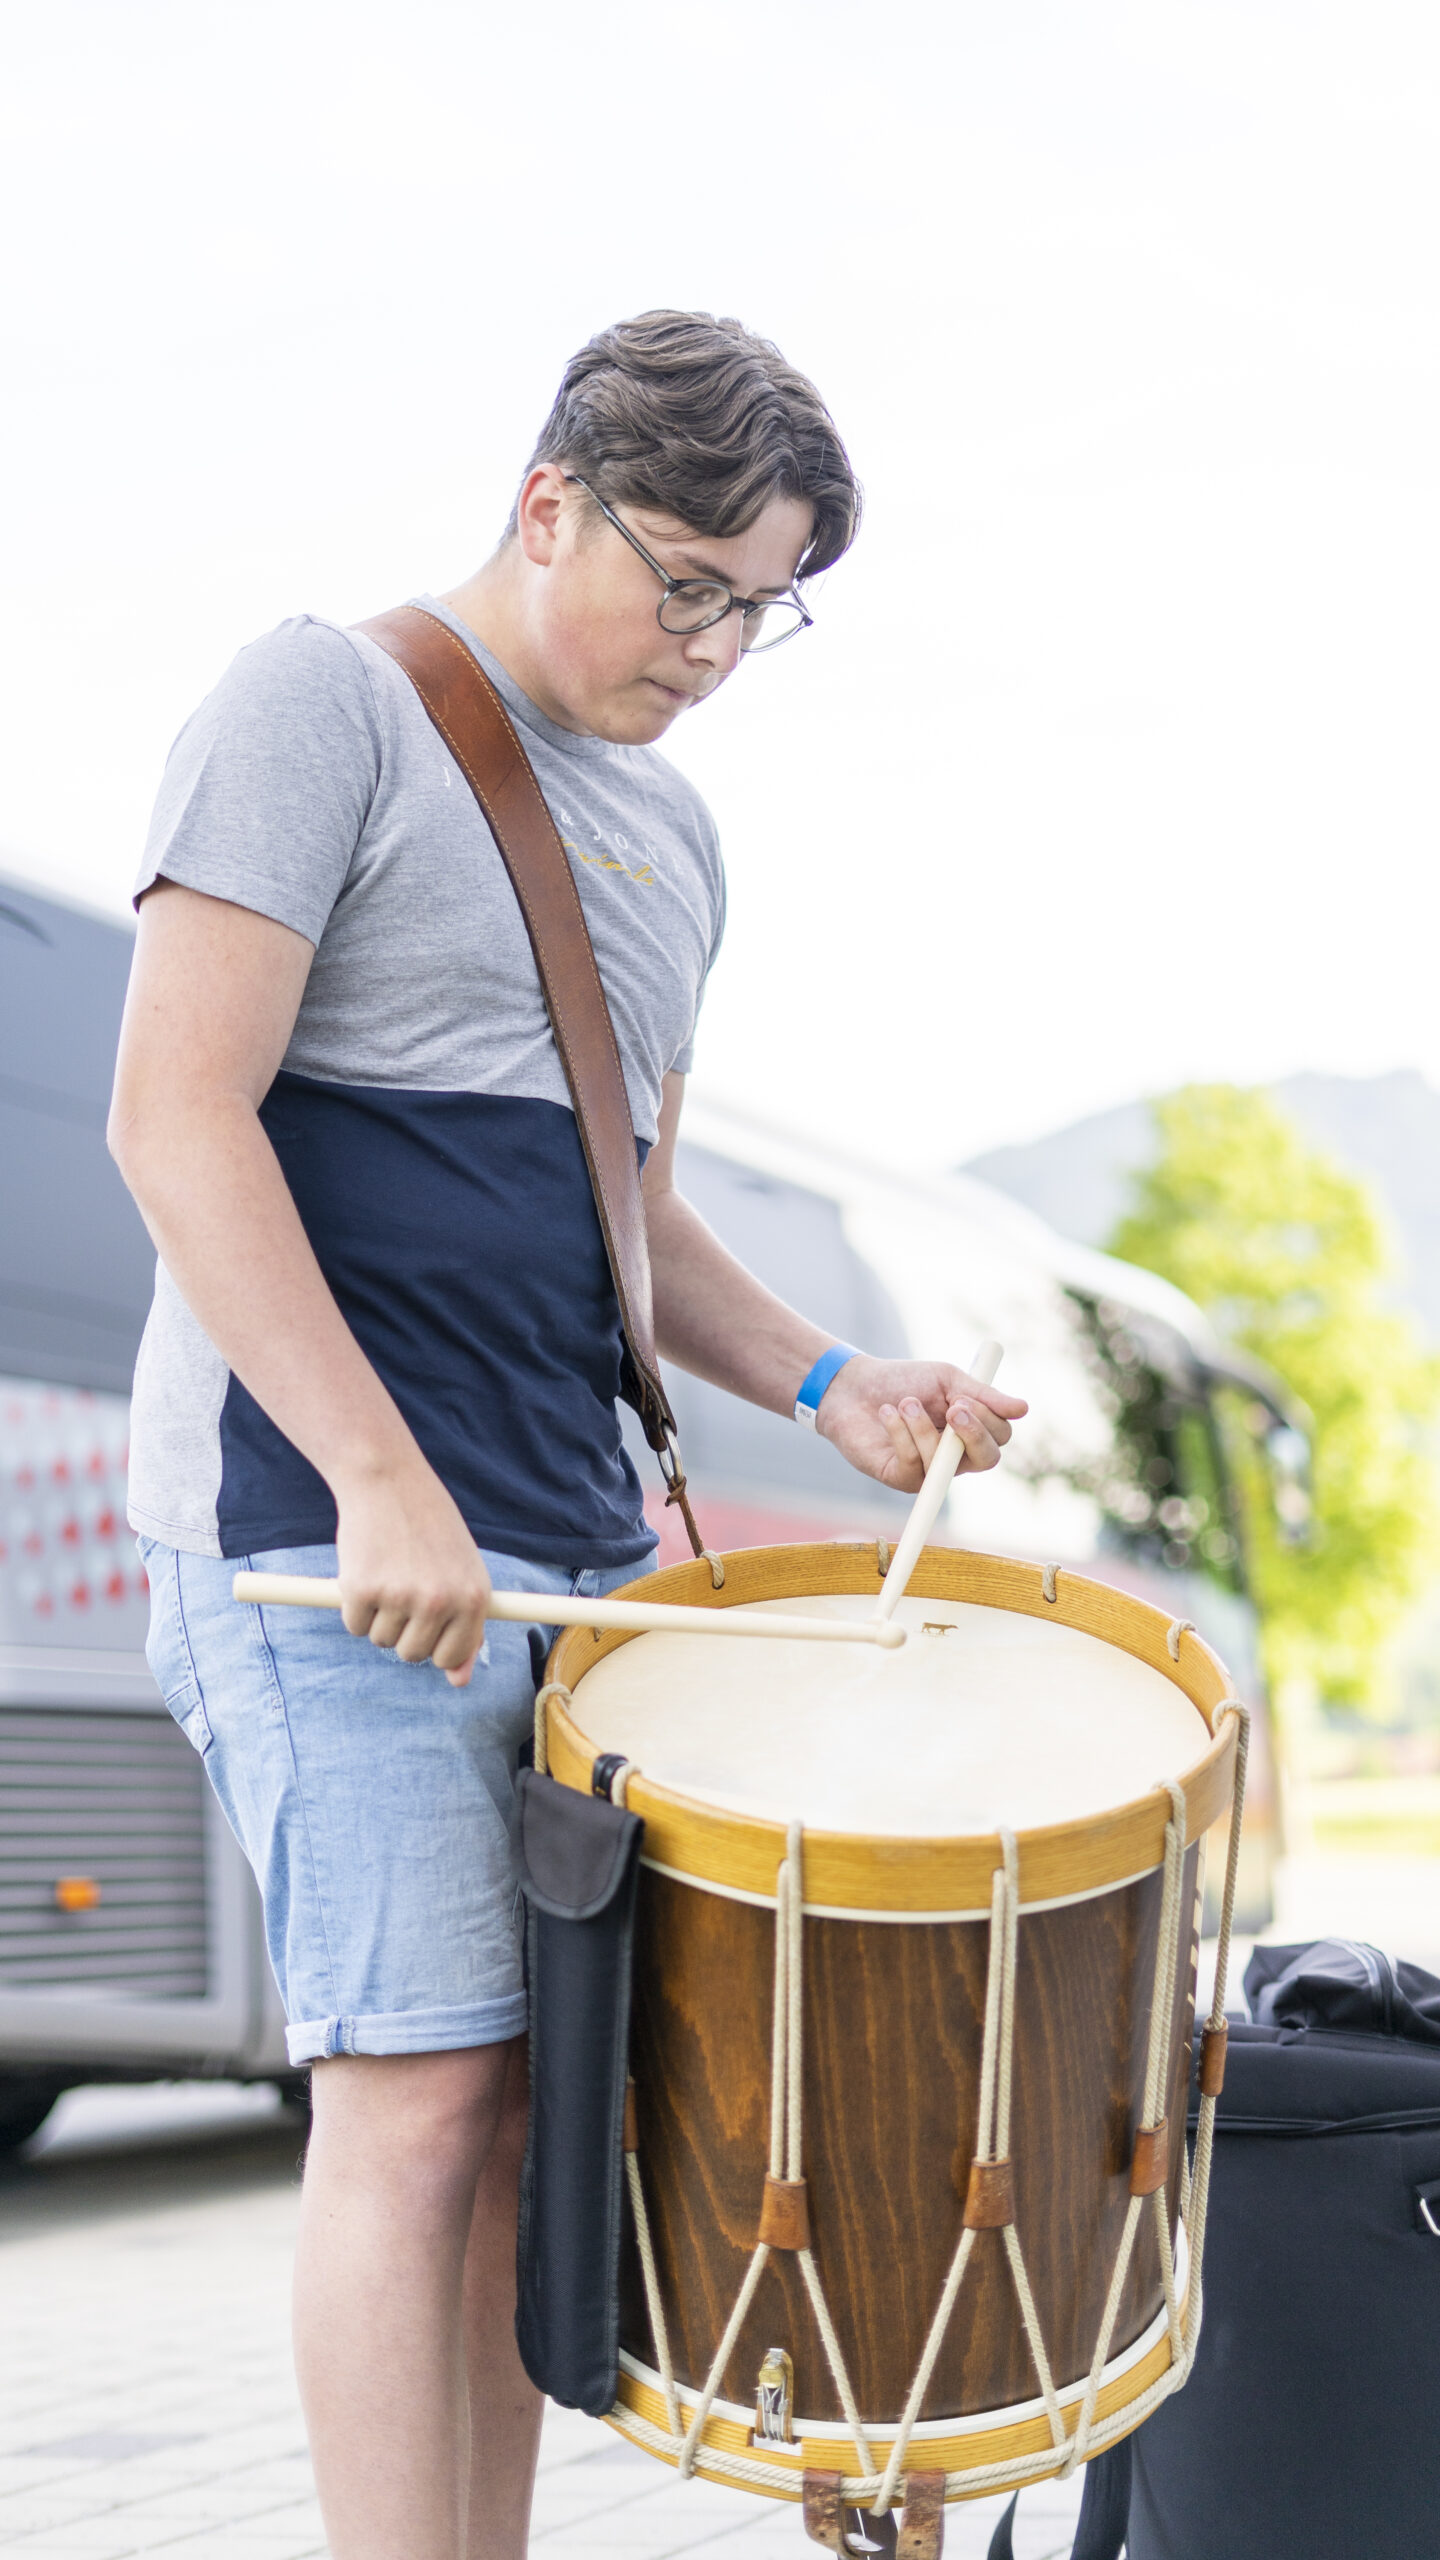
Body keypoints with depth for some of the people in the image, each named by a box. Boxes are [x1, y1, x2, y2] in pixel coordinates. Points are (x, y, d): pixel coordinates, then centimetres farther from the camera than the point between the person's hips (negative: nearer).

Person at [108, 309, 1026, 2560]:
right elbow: (177, 1118, -14)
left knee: (533, 2097, 8)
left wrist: (825, 1386, 7)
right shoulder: (328, 704, -4)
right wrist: (381, 1481, -21)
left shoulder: (671, 836, 19)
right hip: (329, 1535, -7)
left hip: (573, 1551, 7)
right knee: (420, 2094, -8)